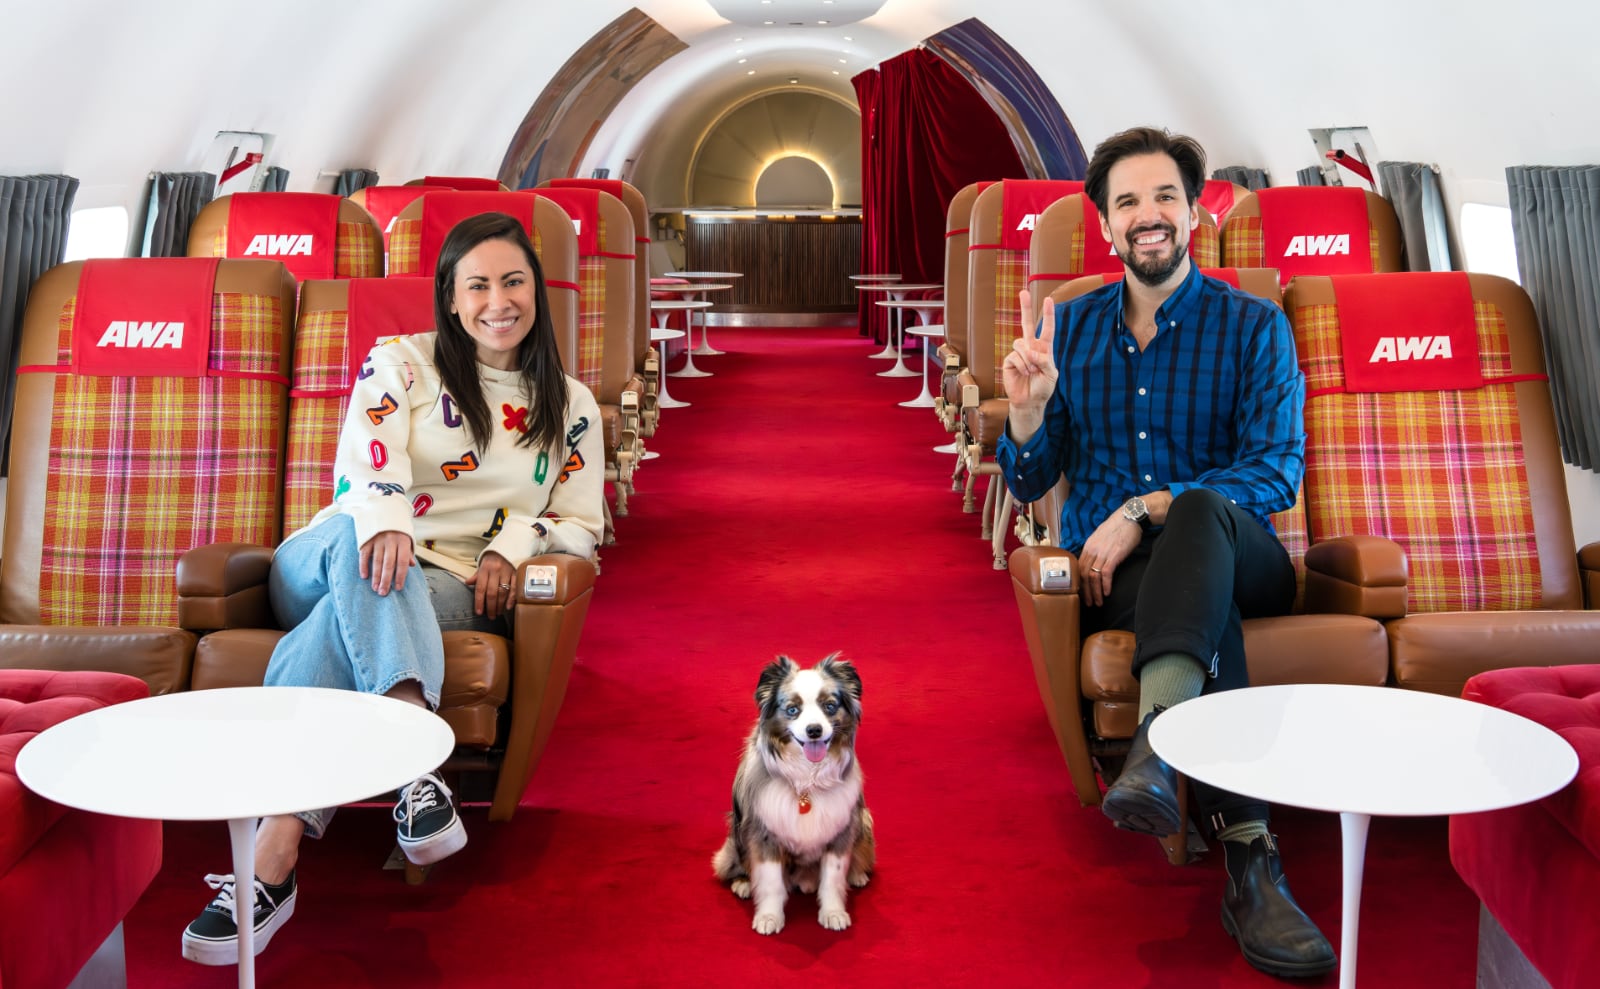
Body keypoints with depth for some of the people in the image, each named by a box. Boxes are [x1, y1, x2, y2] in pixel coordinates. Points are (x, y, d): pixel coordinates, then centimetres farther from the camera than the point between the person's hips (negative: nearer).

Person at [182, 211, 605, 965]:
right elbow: (365, 462, -9)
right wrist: (385, 520, -35)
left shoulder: (570, 406, 16)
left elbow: (581, 524, 15)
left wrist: (514, 542, -9)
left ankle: (274, 855, -50)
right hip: (327, 563, 0)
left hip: (457, 591, 0)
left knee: (340, 621, -37)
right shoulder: (400, 363, 10)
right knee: (366, 555, -41)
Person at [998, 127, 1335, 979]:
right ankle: (1250, 862, -42)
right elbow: (1028, 483, 10)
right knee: (1211, 614, -35)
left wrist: (1144, 511, -21)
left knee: (1198, 506, -37)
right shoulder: (1071, 328, 11)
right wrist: (1027, 405, -13)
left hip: (1237, 557, -1)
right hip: (1114, 576, 1)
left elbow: (1278, 472, -8)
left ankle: (1155, 744, -52)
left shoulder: (1252, 325, 3)